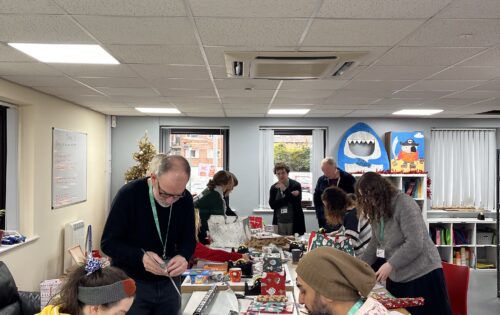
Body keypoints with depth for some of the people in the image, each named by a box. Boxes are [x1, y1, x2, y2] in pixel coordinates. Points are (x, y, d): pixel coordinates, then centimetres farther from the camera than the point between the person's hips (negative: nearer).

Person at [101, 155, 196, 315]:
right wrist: (141, 256, -31)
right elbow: (108, 242, -15)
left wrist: (183, 256, -21)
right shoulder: (129, 194, -19)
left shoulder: (185, 199, -8)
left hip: (168, 282, 4)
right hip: (131, 283, -4)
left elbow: (188, 239, 1)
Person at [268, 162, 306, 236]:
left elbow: (297, 202, -12)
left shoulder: (296, 185, -2)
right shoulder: (273, 188, 6)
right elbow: (272, 205, -5)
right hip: (279, 223, 2)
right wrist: (290, 195, -12)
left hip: (294, 223, -2)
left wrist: (285, 190, -20)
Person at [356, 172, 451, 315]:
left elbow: (415, 244, -23)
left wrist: (390, 265, -21)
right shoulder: (377, 211, 7)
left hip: (422, 274, -8)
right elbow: (375, 243, 14)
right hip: (396, 278, 8)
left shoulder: (405, 204, -18)